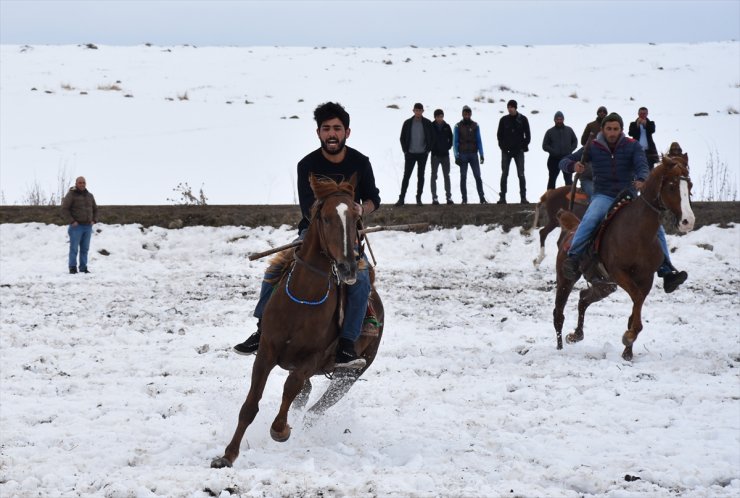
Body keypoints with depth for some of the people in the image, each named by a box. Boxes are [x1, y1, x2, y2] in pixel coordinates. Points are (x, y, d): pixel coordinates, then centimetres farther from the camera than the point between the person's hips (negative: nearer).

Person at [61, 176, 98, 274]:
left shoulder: (89, 195, 13)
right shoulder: (71, 195, -5)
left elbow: (95, 209, 24)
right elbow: (64, 209, -9)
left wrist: (94, 220, 9)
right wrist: (72, 221, -14)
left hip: (88, 226, 5)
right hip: (76, 226, -5)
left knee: (85, 249, 6)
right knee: (74, 248, -6)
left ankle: (83, 268, 9)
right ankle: (72, 268, -3)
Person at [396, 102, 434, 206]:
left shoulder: (427, 123, -1)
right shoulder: (408, 123, 0)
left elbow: (432, 138, 5)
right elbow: (402, 138, 6)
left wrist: (428, 150, -3)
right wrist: (405, 150, -2)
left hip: (422, 154, 0)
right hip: (410, 154, 0)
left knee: (420, 176, 5)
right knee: (406, 176, -2)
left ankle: (419, 198, 12)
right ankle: (401, 198, -1)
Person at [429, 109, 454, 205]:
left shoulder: (447, 127, 3)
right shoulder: (431, 126, -5)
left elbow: (451, 138, 11)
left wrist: (448, 147, 0)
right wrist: (431, 148, -6)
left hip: (445, 154, 2)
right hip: (435, 155, -2)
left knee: (446, 176, 6)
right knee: (434, 176, 0)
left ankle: (449, 196, 10)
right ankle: (434, 197, 2)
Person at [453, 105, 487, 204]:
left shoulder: (475, 126, 7)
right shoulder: (458, 126, 3)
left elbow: (479, 141, 10)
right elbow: (455, 142, 3)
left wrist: (481, 154, 3)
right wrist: (456, 156, -5)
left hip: (473, 154, 1)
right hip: (463, 154, -1)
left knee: (478, 176, -5)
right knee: (463, 177, 1)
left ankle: (482, 198, -4)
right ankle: (464, 199, 4)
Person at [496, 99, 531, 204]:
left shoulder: (522, 119, 1)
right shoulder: (504, 120, 4)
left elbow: (527, 135, 4)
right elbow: (499, 134, 8)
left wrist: (524, 146, -4)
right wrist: (502, 146, -3)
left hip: (519, 151, -1)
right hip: (506, 151, 1)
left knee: (521, 174, -2)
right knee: (504, 174, 1)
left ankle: (523, 197, 0)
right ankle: (502, 197, 3)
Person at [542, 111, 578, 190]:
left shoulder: (569, 130, 7)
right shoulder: (550, 132, 1)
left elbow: (575, 142, 15)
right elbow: (545, 146, 0)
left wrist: (570, 150, -1)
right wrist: (553, 151, -14)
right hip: (554, 159, -1)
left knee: (569, 180, 4)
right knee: (552, 179, 7)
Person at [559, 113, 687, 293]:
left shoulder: (632, 146, 4)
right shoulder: (593, 148, 4)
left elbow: (642, 166, -12)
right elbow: (564, 162, 5)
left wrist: (641, 179, -37)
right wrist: (573, 166, -21)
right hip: (603, 196, -2)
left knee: (656, 225, -15)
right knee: (590, 218, -36)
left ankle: (666, 271, -15)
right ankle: (573, 259, -45)